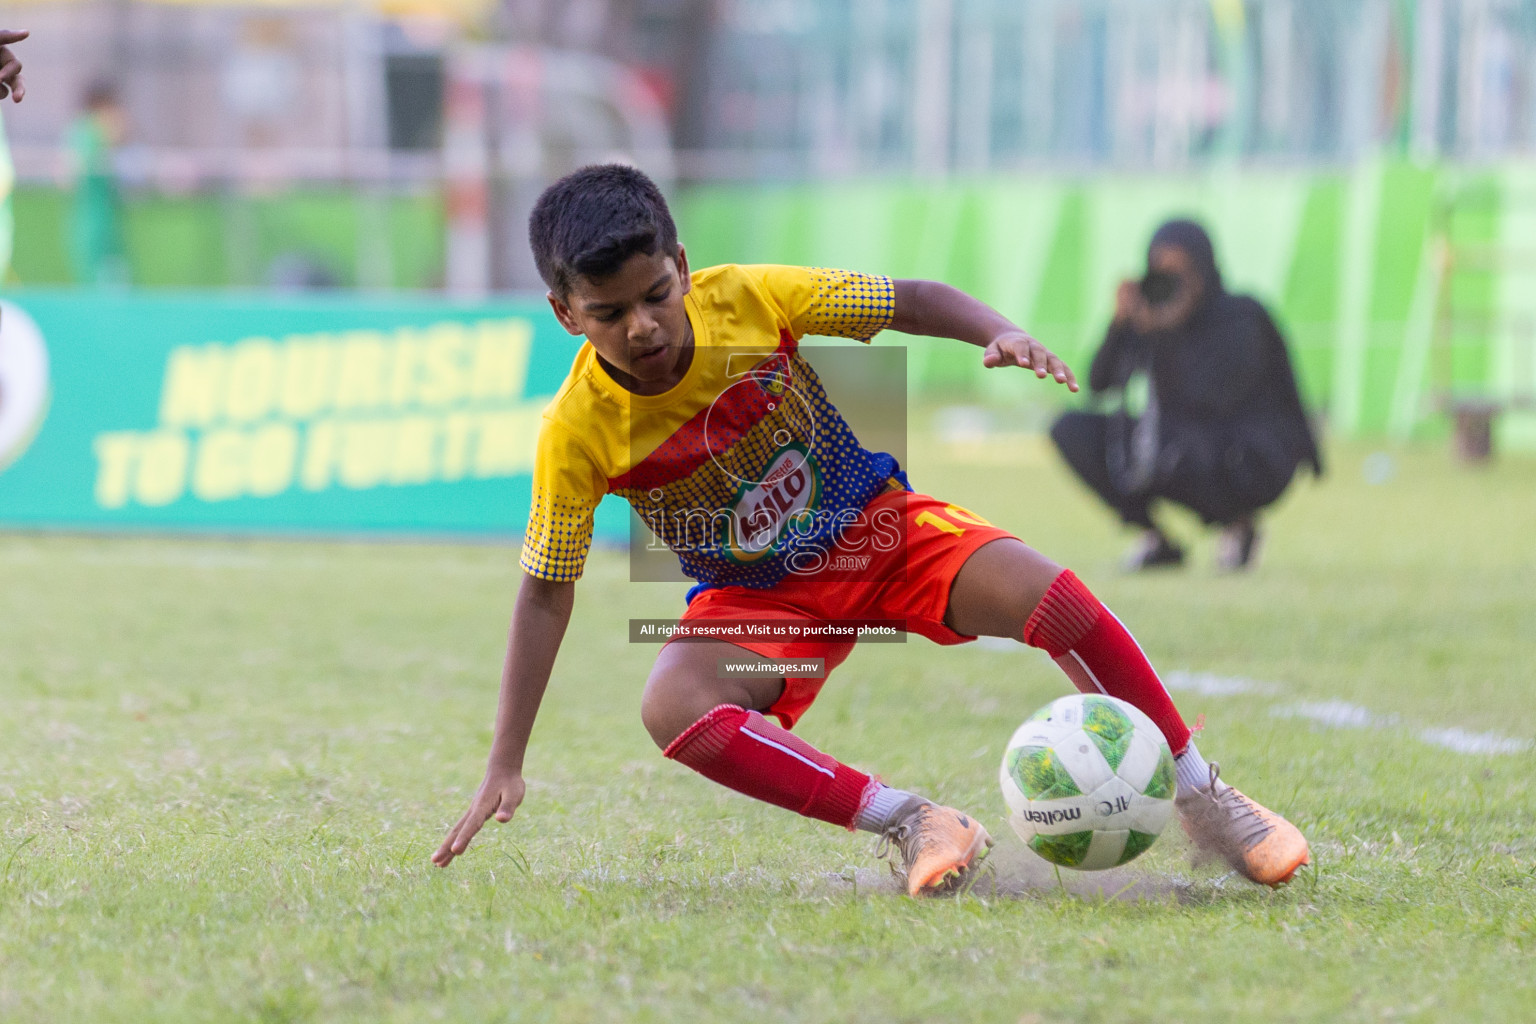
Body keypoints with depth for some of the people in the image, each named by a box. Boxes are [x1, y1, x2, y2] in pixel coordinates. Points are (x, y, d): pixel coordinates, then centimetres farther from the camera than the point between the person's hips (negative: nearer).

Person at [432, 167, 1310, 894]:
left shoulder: (748, 300, -18)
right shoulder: (579, 432, -19)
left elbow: (909, 302, -8)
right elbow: (546, 595, -11)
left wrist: (999, 335, -29)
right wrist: (506, 769, -13)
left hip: (879, 527, 0)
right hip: (759, 595, 0)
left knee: (1049, 593, -25)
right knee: (671, 707, -32)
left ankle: (1202, 797, -8)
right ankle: (909, 823, -28)